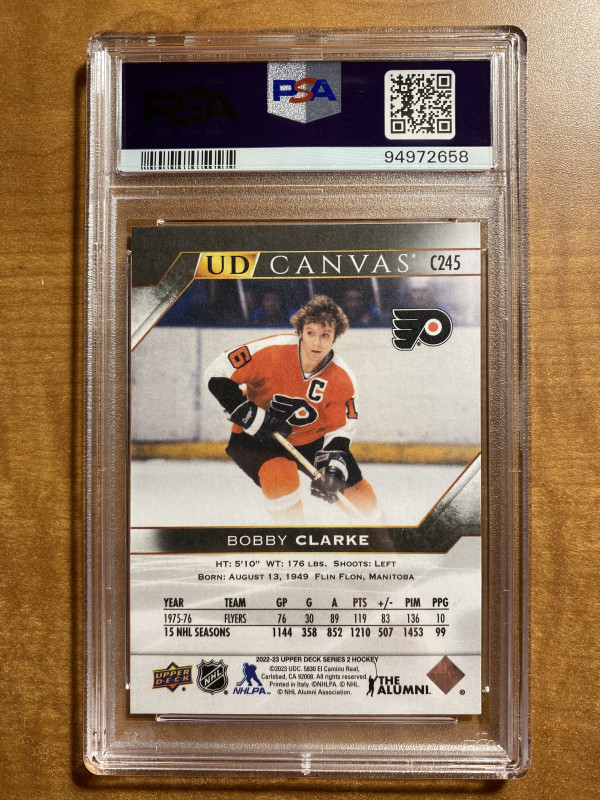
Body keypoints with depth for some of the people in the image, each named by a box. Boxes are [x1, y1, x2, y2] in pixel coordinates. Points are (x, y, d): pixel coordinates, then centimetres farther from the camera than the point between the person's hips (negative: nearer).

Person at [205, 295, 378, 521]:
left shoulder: (342, 379, -15)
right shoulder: (270, 351, -26)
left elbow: (339, 430, -9)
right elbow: (217, 374, -22)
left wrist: (332, 470, -25)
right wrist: (255, 419, -24)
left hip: (310, 440, 4)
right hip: (256, 438, -3)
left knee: (363, 498, 3)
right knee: (281, 477, -35)